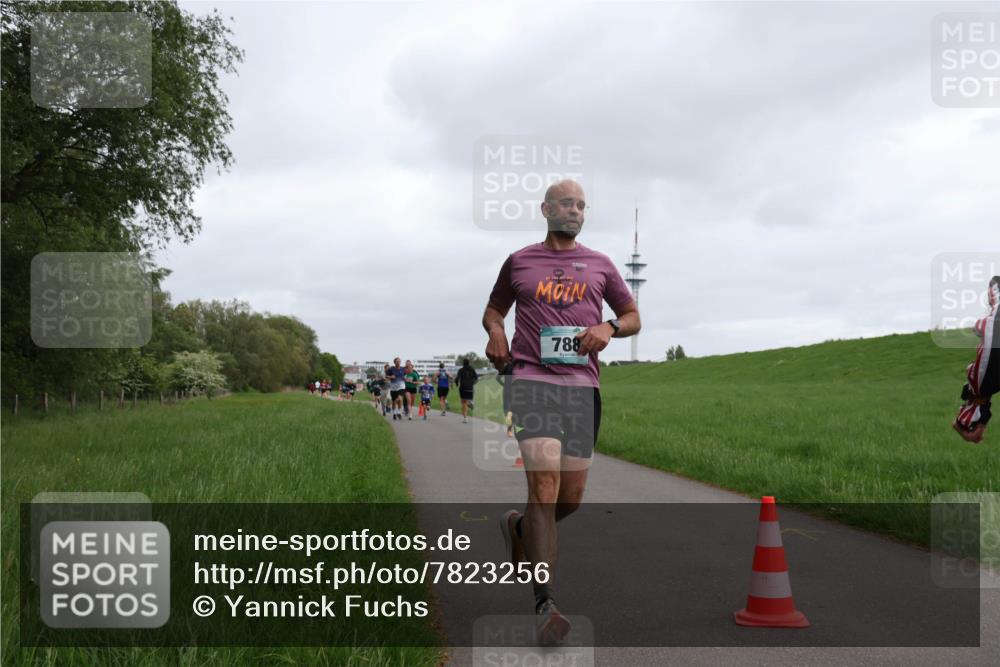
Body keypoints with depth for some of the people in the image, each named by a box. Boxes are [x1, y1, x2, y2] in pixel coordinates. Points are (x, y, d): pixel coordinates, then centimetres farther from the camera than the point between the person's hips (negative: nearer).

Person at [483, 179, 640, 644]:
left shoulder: (600, 265, 15)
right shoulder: (519, 261, 12)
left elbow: (633, 317, 19)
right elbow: (493, 309, 24)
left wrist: (610, 328, -3)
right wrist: (495, 332, 1)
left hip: (583, 383, 3)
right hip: (533, 379, -3)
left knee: (571, 497, 6)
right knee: (544, 482, -18)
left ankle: (519, 527, 40)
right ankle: (545, 604, -16)